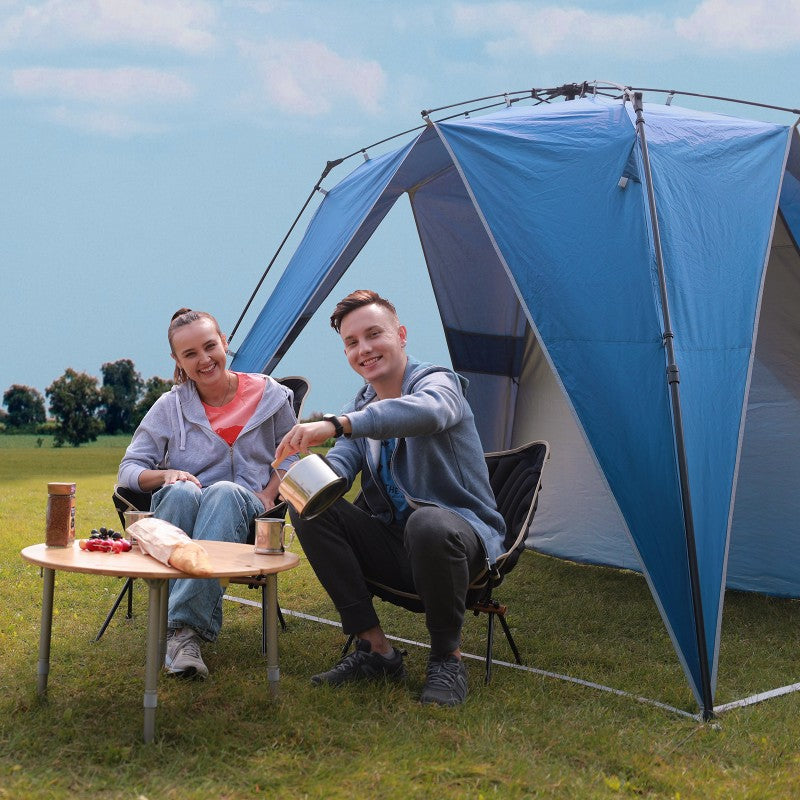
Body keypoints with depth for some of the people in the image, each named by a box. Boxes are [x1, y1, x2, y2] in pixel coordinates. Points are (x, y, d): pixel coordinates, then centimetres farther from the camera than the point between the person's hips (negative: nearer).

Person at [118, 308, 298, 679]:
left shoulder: (267, 395, 8)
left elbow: (292, 452, 20)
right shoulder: (170, 406, 6)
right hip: (179, 511, 1)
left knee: (225, 492, -38)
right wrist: (166, 474, -14)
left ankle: (185, 627, -48)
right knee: (182, 492, -38)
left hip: (244, 512, 0)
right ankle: (183, 633, -45)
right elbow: (129, 469, 8)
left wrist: (269, 495, 2)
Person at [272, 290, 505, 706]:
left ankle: (447, 659, -16)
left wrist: (336, 424, -50)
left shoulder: (437, 382, -12)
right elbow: (340, 463, -2)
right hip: (391, 544, 6)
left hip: (459, 537, -6)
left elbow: (427, 411, -39)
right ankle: (375, 650, -10)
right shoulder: (362, 408, 11)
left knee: (429, 524, -40)